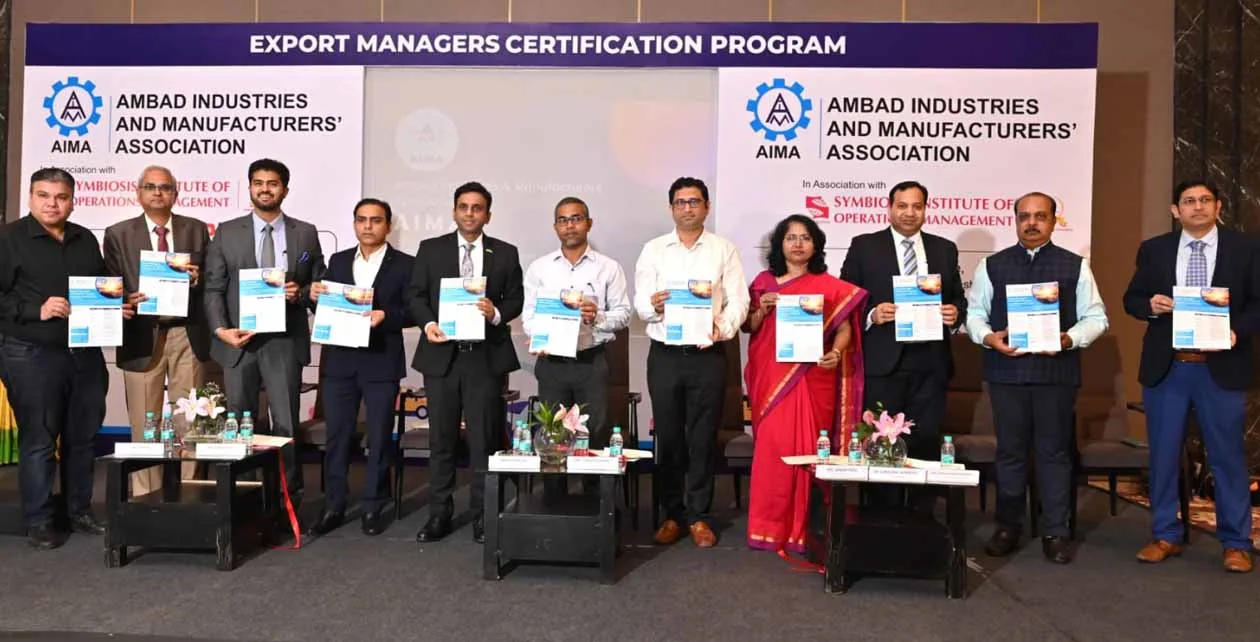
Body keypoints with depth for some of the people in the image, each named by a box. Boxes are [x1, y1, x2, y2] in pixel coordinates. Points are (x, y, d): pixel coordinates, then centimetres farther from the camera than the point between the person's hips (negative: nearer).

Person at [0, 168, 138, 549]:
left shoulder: (86, 239, 14)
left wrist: (119, 306, 3)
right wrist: (37, 311, -19)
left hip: (86, 354, 5)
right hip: (31, 357, -5)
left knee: (83, 437, 11)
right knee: (38, 441, 0)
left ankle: (80, 511, 24)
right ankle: (38, 523, 11)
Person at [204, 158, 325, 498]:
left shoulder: (306, 233, 7)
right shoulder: (227, 232, 7)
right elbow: (213, 288, 4)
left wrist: (301, 292, -11)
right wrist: (221, 328, -9)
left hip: (285, 342, -1)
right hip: (238, 341, 1)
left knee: (286, 423, 1)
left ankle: (289, 494, 10)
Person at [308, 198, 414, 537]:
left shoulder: (404, 264, 1)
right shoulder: (338, 261, 13)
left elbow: (413, 312, -5)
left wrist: (385, 315, -21)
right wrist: (315, 297, -8)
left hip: (381, 362, -3)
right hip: (339, 360, 3)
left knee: (379, 437, 5)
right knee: (336, 435, 7)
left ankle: (373, 507, 17)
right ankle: (334, 506, 18)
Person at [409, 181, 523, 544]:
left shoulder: (505, 253, 7)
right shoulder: (430, 249, 8)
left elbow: (516, 299, 5)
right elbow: (416, 295, 6)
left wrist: (496, 313, -15)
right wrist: (427, 323, -12)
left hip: (486, 356, -1)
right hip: (441, 354, 1)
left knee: (485, 439, 3)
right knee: (441, 438, 8)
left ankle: (483, 515, 14)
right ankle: (440, 513, 18)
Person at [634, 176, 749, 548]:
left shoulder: (724, 250, 7)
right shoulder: (654, 250, 8)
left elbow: (738, 300, 0)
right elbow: (641, 304, 3)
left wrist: (723, 329, -18)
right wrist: (653, 305, -20)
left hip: (708, 355, -1)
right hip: (665, 354, 1)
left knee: (703, 437, 4)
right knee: (668, 435, 7)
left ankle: (698, 516, 17)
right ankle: (672, 514, 21)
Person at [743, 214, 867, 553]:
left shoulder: (830, 286, 5)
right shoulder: (764, 282, 9)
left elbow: (844, 327, 1)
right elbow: (749, 327, 12)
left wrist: (836, 353, -18)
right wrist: (762, 310, -8)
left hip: (812, 378, -1)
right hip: (772, 377, 1)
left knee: (807, 448, 2)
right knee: (772, 448, -1)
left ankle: (803, 528, 12)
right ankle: (768, 525, 9)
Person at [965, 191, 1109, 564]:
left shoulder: (1075, 266, 6)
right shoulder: (992, 266, 8)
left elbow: (1095, 317, 6)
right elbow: (974, 312, 9)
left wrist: (1070, 339, -13)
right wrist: (989, 337, -10)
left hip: (1056, 371, 0)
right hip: (1006, 370, 1)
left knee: (1054, 452, 6)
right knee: (1010, 451, 8)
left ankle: (1054, 532, 16)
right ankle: (1007, 527, 20)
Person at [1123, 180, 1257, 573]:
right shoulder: (1154, 250, 6)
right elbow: (1132, 299, 9)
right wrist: (1150, 305, -12)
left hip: (1221, 368, -1)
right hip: (1165, 368, 2)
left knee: (1228, 456, 5)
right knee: (1163, 455, 9)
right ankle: (1166, 536, 22)